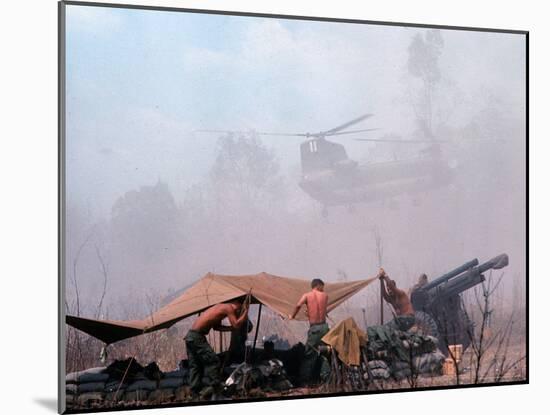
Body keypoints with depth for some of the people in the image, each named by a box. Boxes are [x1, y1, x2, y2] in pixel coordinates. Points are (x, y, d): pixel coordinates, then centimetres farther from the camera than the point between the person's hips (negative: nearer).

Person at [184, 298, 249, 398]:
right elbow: (236, 325, -11)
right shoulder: (229, 307, -6)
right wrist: (246, 311, -4)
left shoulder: (221, 307, 20)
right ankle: (211, 387, -5)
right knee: (212, 360, -5)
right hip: (197, 337, -9)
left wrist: (231, 328, 22)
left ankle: (195, 390, 17)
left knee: (195, 365, 13)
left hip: (189, 336, 9)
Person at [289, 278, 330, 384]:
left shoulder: (307, 295, 0)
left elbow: (298, 305, -16)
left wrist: (292, 316, -1)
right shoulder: (325, 295, 7)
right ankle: (325, 375, 10)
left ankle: (304, 377, 8)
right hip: (324, 326, 2)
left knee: (309, 353, 5)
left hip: (314, 327, -2)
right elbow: (324, 308, 13)